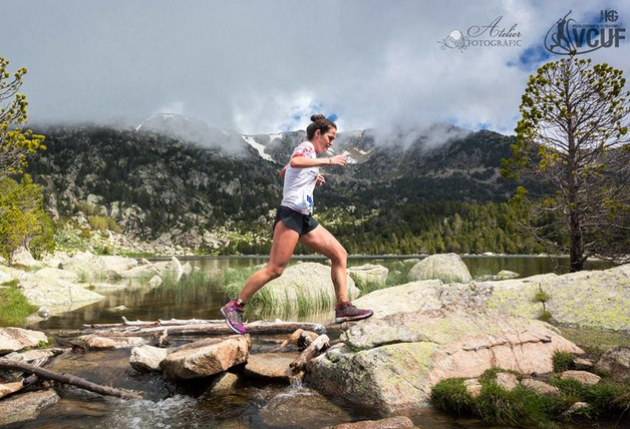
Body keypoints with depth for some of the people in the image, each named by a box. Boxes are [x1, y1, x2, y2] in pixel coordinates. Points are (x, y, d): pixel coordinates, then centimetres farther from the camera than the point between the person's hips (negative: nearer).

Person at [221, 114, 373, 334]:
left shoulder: (309, 153, 23)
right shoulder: (306, 147, -4)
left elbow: (283, 172, 38)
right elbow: (295, 162, -30)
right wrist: (328, 161, -28)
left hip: (304, 218, 10)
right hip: (290, 214, -10)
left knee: (340, 254, 3)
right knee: (275, 269, -12)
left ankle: (343, 307, 2)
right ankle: (234, 306, 0)